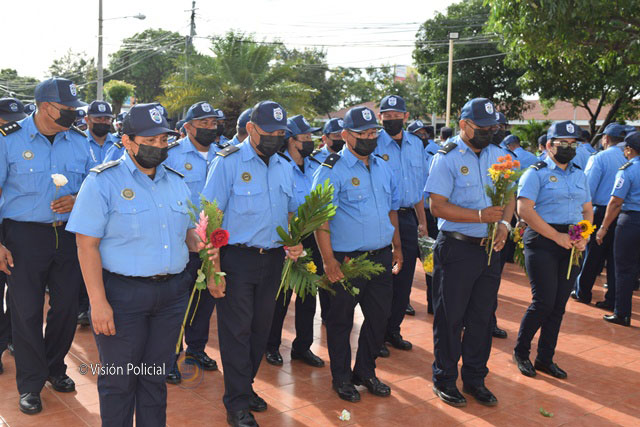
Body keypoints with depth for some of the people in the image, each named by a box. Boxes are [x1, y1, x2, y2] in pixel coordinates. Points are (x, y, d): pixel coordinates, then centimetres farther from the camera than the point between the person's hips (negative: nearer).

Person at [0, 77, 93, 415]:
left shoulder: (79, 141, 4)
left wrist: (77, 200, -10)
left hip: (68, 233, 4)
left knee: (67, 305, 10)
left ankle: (54, 367, 33)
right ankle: (30, 383, 20)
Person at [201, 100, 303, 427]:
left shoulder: (285, 167, 11)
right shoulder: (228, 162, -8)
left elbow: (290, 211, 20)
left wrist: (295, 240, -2)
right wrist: (214, 270, -18)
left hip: (272, 260, 6)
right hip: (237, 258, -6)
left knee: (260, 329, 14)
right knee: (236, 330, 1)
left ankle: (245, 387, 32)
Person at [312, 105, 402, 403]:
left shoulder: (384, 167, 11)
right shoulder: (332, 170, -10)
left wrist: (397, 247, 17)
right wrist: (328, 260, -19)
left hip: (381, 257, 6)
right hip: (347, 259, -6)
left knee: (379, 316, 14)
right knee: (341, 321, 7)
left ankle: (365, 370, 33)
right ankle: (341, 378, 26)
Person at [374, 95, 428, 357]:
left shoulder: (416, 144, 11)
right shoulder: (373, 144, -7)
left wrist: (422, 221, 17)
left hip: (407, 218, 6)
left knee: (404, 279, 10)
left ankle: (393, 330, 25)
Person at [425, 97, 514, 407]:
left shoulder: (497, 155, 9)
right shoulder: (447, 157, -9)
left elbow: (509, 196, 12)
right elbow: (438, 207, -16)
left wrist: (504, 223, -9)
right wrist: (480, 215, -24)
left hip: (489, 248, 6)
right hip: (456, 248, -5)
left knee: (483, 317, 13)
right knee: (450, 317, 5)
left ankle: (475, 379, 29)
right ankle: (444, 379, 22)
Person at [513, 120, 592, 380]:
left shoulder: (579, 175, 15)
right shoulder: (536, 173, -5)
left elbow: (587, 210, 20)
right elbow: (525, 210, -15)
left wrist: (583, 236, -1)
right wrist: (556, 236, -17)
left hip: (571, 245, 6)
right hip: (542, 242, -6)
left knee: (559, 304, 8)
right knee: (544, 301, -8)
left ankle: (545, 359, 20)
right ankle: (521, 351, 13)